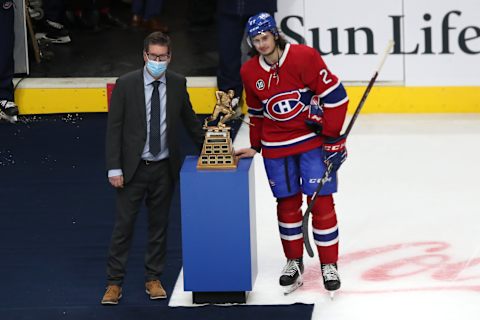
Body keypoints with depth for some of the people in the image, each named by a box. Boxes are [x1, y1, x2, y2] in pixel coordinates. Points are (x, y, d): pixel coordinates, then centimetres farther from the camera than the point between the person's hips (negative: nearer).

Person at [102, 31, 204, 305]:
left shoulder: (177, 84, 0)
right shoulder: (126, 84, -9)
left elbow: (189, 120, 14)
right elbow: (114, 128, -7)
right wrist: (114, 169, -11)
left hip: (164, 168, 3)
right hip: (133, 168, -3)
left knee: (159, 224, 11)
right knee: (124, 225, 0)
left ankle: (154, 279, 22)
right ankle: (114, 283, 6)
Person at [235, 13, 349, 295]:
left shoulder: (303, 57, -15)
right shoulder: (250, 72, 1)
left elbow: (334, 94, -14)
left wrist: (333, 138, -14)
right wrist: (255, 146, 14)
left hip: (313, 139, -4)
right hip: (276, 147, 4)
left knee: (322, 202, -4)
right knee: (288, 203, 9)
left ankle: (329, 264, 7)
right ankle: (294, 261, 24)